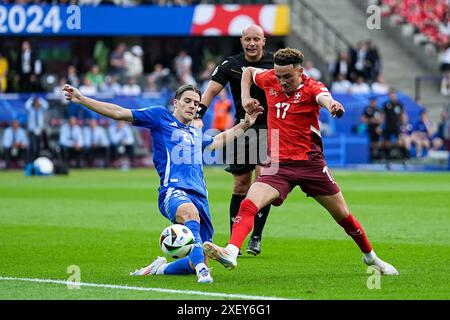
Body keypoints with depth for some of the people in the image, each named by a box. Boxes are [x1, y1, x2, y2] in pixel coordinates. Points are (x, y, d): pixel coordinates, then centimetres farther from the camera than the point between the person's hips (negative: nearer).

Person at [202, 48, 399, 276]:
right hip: (278, 164, 2)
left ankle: (370, 257, 29)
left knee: (343, 216, 7)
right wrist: (245, 98, 7)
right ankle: (231, 252, -38)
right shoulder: (270, 80, 2)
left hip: (310, 163, -2)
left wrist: (332, 105, -59)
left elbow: (324, 98, -35)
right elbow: (248, 71, 24)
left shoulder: (311, 88, -10)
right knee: (248, 205, -23)